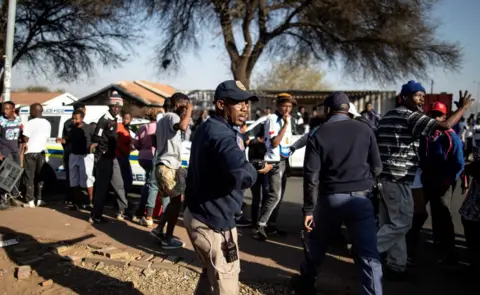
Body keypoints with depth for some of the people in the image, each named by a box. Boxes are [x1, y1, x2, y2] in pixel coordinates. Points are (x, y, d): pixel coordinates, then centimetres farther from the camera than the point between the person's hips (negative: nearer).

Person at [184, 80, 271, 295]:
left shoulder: (208, 128, 12)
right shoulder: (222, 135, -22)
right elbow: (240, 174, -37)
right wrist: (255, 171, -18)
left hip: (198, 213, 10)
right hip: (213, 221, -10)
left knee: (210, 274, 26)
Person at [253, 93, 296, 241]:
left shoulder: (288, 119, 11)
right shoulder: (272, 119, -14)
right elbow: (274, 143, -22)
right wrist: (285, 124, -22)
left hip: (284, 160, 9)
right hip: (275, 161, -9)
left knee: (279, 196, 12)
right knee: (274, 195, -14)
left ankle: (271, 225, 21)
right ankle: (260, 227, -9)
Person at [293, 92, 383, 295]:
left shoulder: (318, 135, -3)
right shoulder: (365, 130, 0)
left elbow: (311, 175, -7)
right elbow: (377, 168, 4)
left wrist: (308, 209, -3)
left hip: (330, 197, 1)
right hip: (360, 197, 0)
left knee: (317, 243, 22)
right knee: (368, 254, 2)